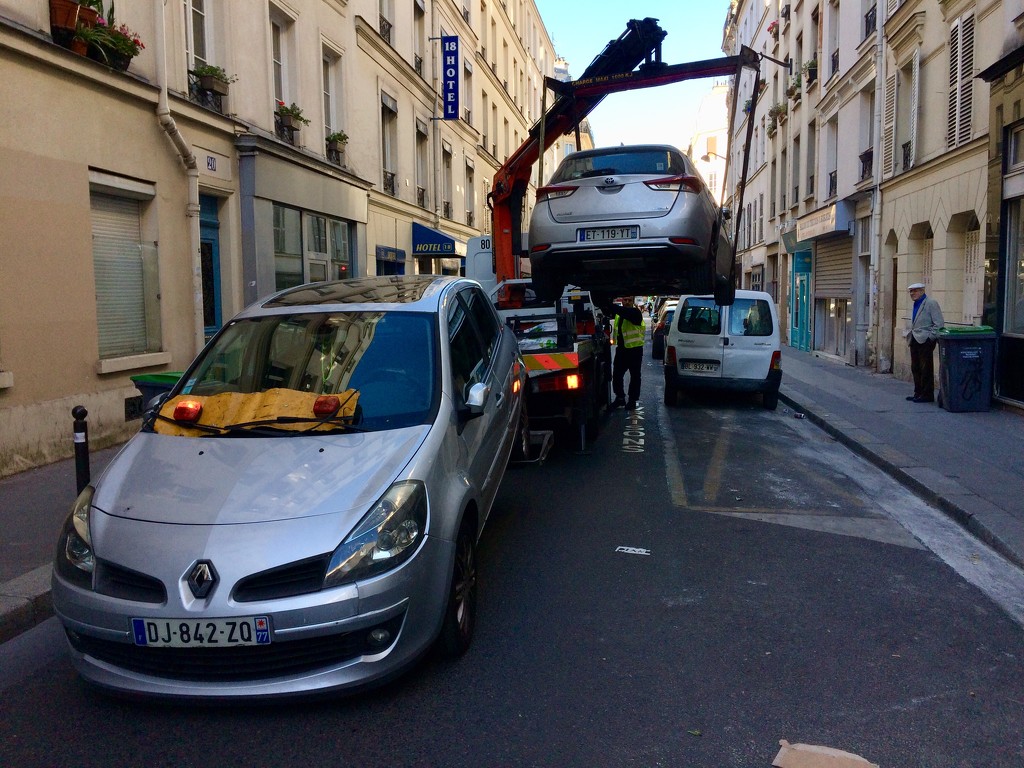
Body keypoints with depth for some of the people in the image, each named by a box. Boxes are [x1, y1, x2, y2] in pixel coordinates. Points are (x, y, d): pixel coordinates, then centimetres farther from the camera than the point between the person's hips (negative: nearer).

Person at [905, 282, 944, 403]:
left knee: (925, 368, -4)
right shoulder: (916, 305, 18)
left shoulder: (931, 303, -9)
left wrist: (930, 337, -15)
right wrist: (910, 334, 13)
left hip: (925, 341, -9)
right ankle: (918, 393, 18)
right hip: (915, 340, 9)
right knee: (915, 368, 11)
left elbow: (939, 324, -12)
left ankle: (927, 395, 1)